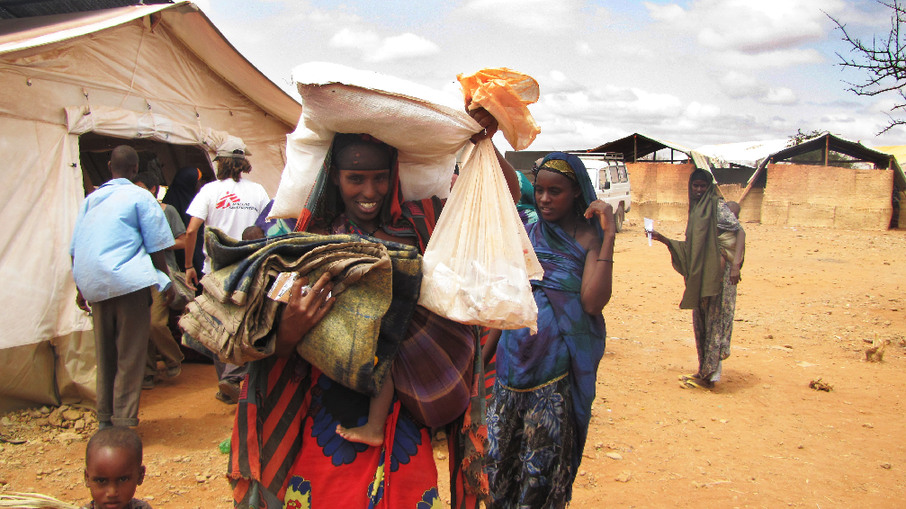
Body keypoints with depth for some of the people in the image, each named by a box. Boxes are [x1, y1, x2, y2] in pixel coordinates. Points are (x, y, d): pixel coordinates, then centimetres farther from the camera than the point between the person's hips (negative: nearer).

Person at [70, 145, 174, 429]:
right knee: (131, 355, 0)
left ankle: (105, 419, 22)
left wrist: (81, 287, 23)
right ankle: (124, 422, 0)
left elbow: (75, 249, 17)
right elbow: (156, 246, -3)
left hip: (94, 286, 6)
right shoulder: (140, 197, 0)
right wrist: (165, 281, 7)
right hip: (129, 282, -5)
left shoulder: (92, 198, 16)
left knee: (105, 355, 14)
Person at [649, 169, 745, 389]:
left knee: (715, 321, -4)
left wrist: (735, 264, -25)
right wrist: (663, 239, 14)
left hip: (718, 272, -8)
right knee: (701, 322, 10)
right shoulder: (695, 211, 17)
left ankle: (709, 375, 0)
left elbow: (740, 232, -14)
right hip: (699, 276, 8)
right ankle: (705, 371, 19)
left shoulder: (718, 207, -6)